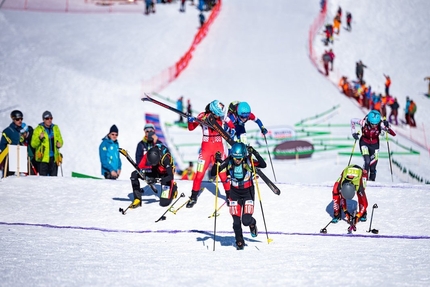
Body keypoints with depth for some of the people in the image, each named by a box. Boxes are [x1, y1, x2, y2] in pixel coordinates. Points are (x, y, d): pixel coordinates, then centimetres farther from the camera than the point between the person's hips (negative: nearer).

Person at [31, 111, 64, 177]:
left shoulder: (55, 128, 10)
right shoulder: (38, 129, -2)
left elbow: (60, 140, 19)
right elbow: (33, 144, -4)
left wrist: (59, 144, -3)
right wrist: (39, 138, -22)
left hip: (54, 158, 4)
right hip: (43, 158, -4)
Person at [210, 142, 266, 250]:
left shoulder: (248, 161, -19)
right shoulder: (229, 162, -14)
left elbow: (263, 165, -32)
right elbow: (213, 173, -12)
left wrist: (254, 153, -39)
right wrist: (218, 162, -29)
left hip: (247, 192, -2)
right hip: (235, 193, 2)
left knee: (246, 220, -12)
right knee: (236, 220, -4)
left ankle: (252, 223, 26)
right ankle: (239, 242, 18)